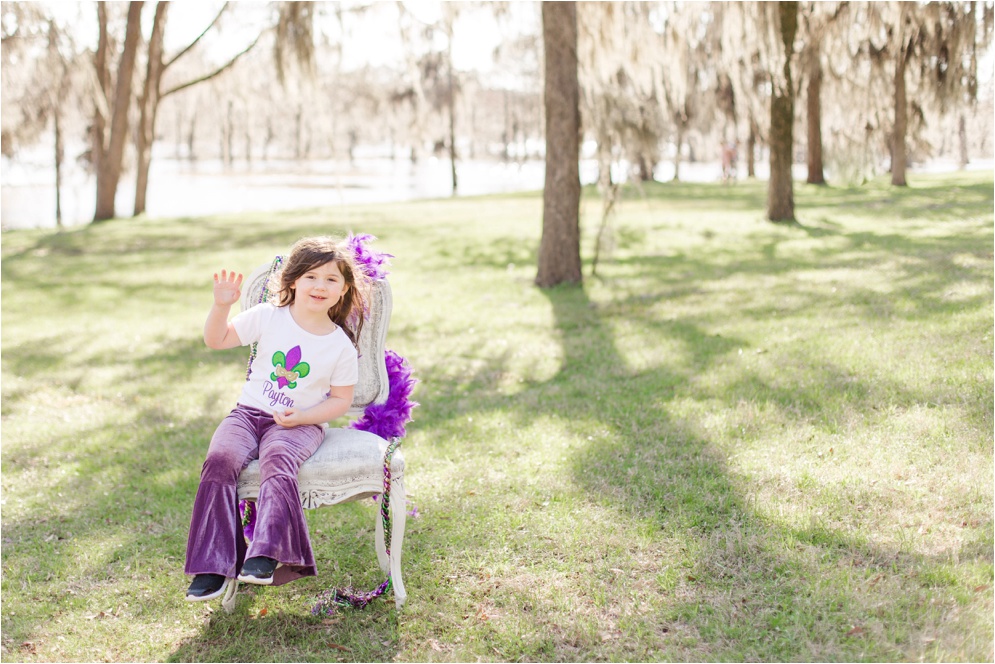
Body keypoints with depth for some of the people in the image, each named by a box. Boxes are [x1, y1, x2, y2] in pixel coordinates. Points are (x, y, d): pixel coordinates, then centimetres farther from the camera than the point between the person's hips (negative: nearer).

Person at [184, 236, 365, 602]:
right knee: (220, 459, -26)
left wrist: (300, 417, -13)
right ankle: (214, 565, -24)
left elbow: (340, 400, 3)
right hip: (249, 412, 2)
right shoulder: (269, 317, 2)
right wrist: (221, 306, -14)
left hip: (301, 424, -2)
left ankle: (267, 555, -39)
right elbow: (216, 339, 5)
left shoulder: (341, 346, -1)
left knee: (277, 460, -36)